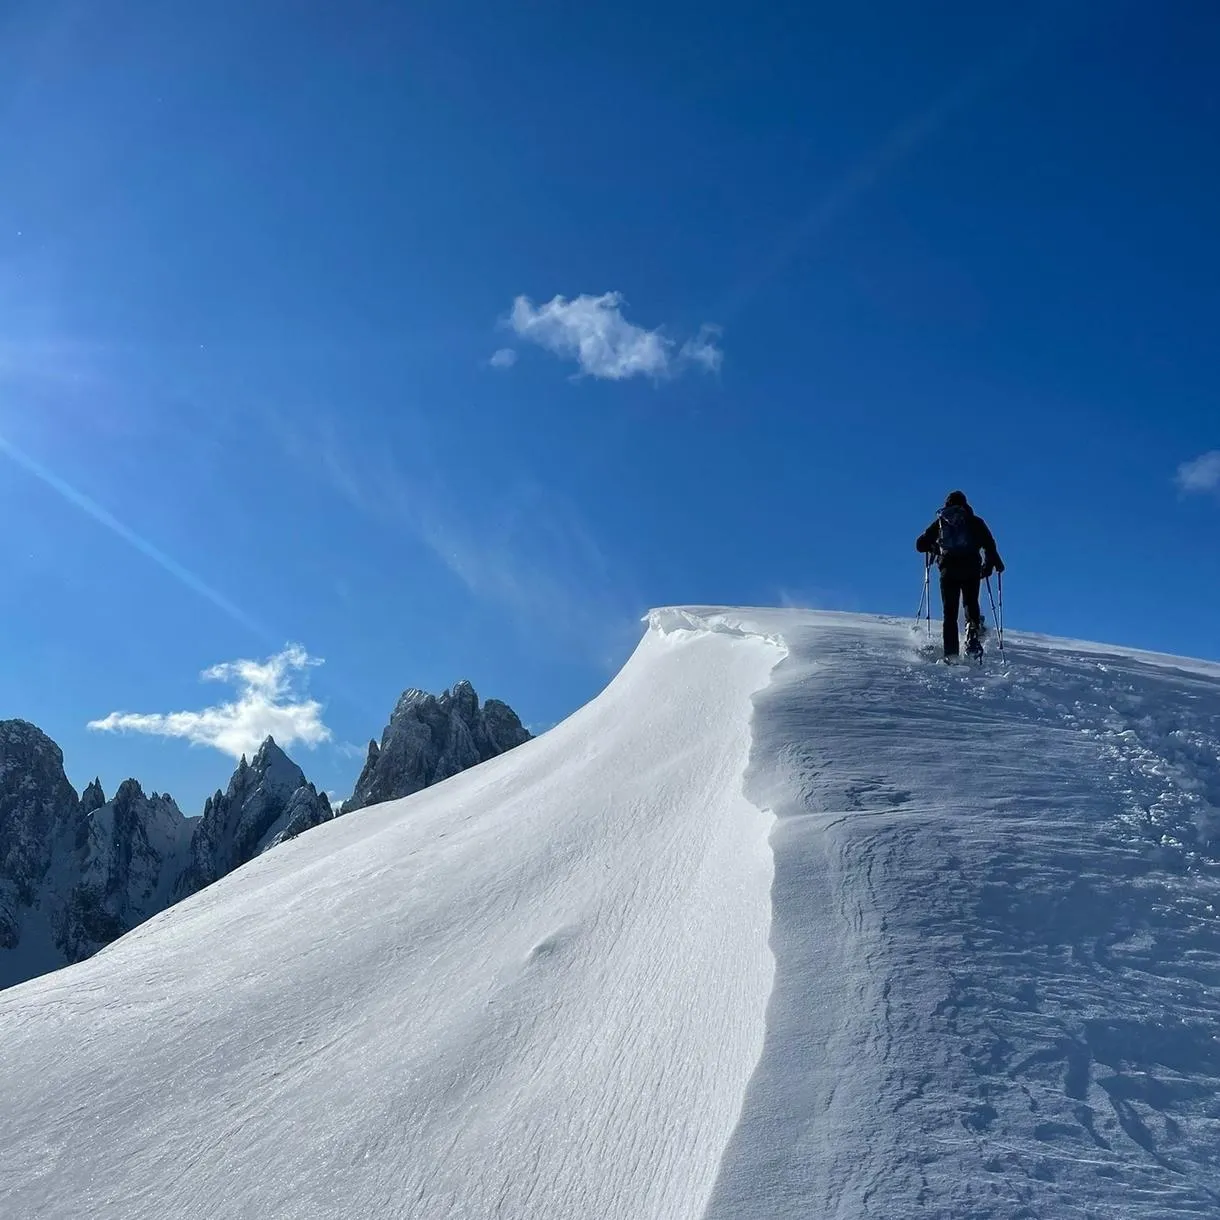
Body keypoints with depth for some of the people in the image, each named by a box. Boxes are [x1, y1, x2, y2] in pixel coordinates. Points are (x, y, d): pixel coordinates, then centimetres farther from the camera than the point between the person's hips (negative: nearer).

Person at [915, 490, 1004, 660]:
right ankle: (972, 636, -14)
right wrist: (993, 563, 11)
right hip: (971, 570, 0)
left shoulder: (940, 522, 15)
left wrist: (934, 549, 33)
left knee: (950, 613, 2)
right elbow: (989, 544, 0)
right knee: (971, 605, 13)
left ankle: (951, 654, -8)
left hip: (948, 570, 0)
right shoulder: (975, 522, 12)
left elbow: (920, 545, 13)